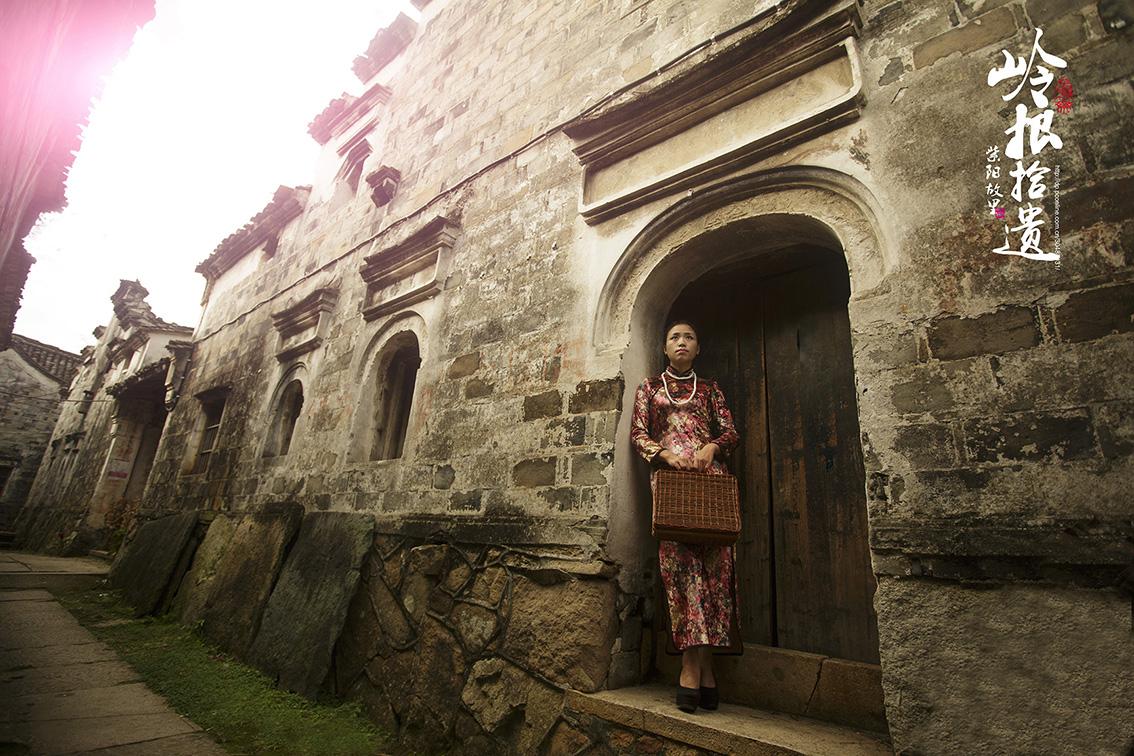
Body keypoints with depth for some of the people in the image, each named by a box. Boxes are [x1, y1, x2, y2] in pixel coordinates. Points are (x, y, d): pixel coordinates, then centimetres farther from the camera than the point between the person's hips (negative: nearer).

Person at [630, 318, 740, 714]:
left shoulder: (710, 388, 21)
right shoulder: (650, 387, 19)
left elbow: (731, 431, 13)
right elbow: (638, 433, 9)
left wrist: (712, 446, -9)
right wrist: (665, 454, -9)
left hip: (709, 477, 1)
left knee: (711, 561, -9)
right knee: (679, 560, -12)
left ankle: (693, 664, -2)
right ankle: (701, 668, -8)